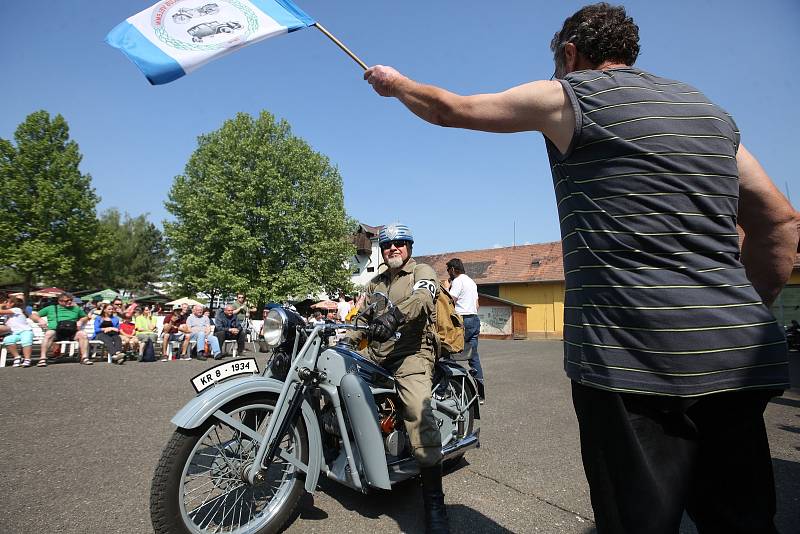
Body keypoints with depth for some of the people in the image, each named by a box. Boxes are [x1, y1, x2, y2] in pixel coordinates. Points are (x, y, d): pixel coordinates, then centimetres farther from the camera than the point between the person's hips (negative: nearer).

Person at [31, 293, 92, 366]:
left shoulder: (76, 308, 24)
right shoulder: (50, 308, 20)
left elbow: (85, 317, 34)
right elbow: (33, 316, 22)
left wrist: (81, 321, 10)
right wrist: (40, 319, -1)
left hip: (72, 333, 1)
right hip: (55, 332, -1)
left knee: (82, 334, -31)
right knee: (49, 333, -37)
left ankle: (84, 357, -32)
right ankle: (43, 358, -37)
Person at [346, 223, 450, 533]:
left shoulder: (422, 272, 4)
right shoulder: (375, 283, 26)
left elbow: (422, 298, -18)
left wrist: (394, 315, -38)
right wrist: (345, 342, 6)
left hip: (411, 354, -7)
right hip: (376, 356, 7)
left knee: (419, 414, -25)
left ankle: (434, 503, -20)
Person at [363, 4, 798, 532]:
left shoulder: (566, 96, 2)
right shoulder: (709, 109, 20)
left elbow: (447, 108, 12)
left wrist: (395, 82, 31)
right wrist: (747, 311, 21)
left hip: (633, 357, -7)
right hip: (739, 359, 7)